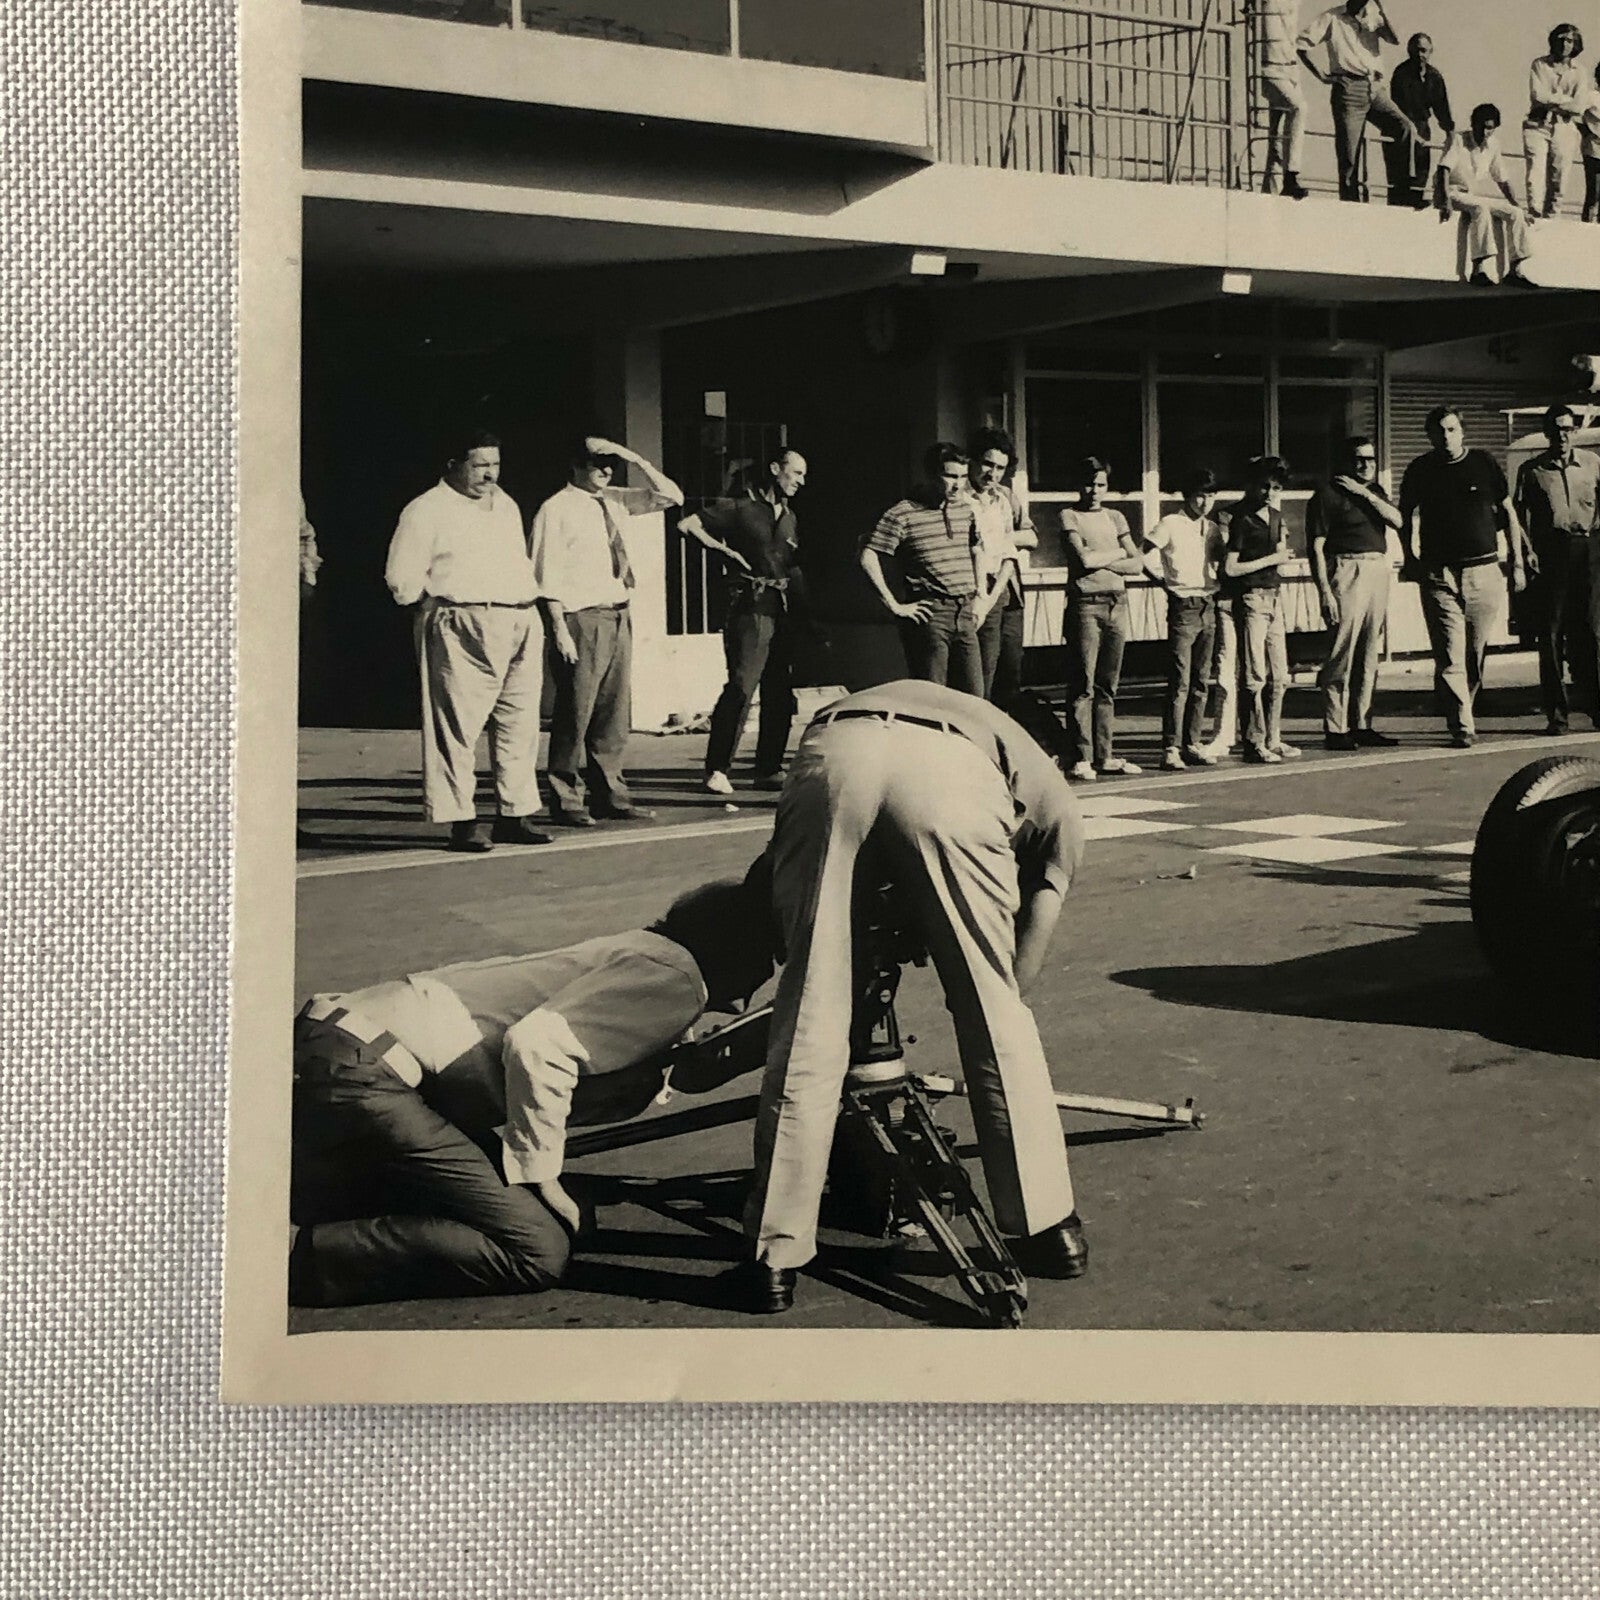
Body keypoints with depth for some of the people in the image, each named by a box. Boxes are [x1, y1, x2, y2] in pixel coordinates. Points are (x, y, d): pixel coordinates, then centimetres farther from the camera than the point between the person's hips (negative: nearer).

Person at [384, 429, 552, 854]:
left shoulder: (506, 506, 21)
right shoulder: (427, 511, -1)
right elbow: (403, 581, -3)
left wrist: (525, 598, 15)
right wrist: (445, 597, 0)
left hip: (521, 625, 7)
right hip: (463, 630, -7)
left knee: (520, 724, 6)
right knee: (457, 726, -7)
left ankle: (515, 815, 13)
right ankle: (462, 822, -4)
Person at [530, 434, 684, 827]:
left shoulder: (614, 502, 13)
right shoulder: (557, 509, -6)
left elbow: (671, 496, 15)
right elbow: (548, 574, -10)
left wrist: (636, 459, 3)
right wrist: (560, 629, -17)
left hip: (619, 616, 7)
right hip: (583, 619, -7)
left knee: (616, 710, 10)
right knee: (575, 712, -4)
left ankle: (609, 794, 19)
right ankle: (566, 802, 3)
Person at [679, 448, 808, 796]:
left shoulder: (789, 517, 20)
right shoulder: (739, 508, 0)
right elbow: (687, 525, -5)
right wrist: (725, 549, -7)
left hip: (783, 611, 7)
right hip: (751, 608, -7)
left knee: (780, 692, 6)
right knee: (741, 686, -14)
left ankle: (769, 770, 13)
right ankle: (717, 770, -13)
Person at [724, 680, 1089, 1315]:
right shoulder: (1056, 809, 36)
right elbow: (1021, 972, 30)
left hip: (829, 756, 3)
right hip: (953, 779, -2)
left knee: (807, 1024, 9)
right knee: (999, 1015, 15)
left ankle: (773, 1261, 10)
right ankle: (1048, 1229, 23)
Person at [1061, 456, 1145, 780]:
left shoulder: (1115, 517, 17)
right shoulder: (1070, 517, 1)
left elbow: (1138, 564, 10)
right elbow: (1084, 559, -12)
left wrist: (1103, 563, -5)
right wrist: (1118, 553, 2)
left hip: (1117, 603, 5)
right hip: (1085, 603, -5)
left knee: (1108, 685, 7)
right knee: (1083, 685, -6)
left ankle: (1104, 755, 10)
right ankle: (1082, 758, -6)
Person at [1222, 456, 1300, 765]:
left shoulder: (1275, 516, 12)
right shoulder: (1242, 520, -9)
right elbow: (1230, 568, -13)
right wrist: (1270, 559, -10)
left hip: (1274, 597, 8)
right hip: (1251, 598, -8)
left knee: (1279, 676, 10)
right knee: (1254, 676, -7)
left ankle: (1272, 739, 19)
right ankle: (1254, 743, -2)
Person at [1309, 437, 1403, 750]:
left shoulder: (1375, 492, 19)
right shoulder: (1328, 494, -4)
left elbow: (1396, 520, 1)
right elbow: (1316, 547, -9)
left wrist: (1364, 492, -7)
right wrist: (1325, 592, -16)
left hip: (1378, 573, 7)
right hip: (1346, 573, -7)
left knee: (1369, 656, 9)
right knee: (1342, 654, -8)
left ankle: (1361, 725, 15)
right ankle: (1335, 730, -5)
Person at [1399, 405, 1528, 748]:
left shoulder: (1485, 465, 5)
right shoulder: (1420, 471, 4)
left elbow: (1509, 514, 12)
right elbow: (1405, 517, 16)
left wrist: (1516, 564, 8)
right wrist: (1410, 559, 4)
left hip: (1484, 572, 1)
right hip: (1439, 575, -1)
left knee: (1476, 654, 6)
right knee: (1450, 657, -8)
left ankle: (1461, 714, 22)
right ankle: (1463, 728, -7)